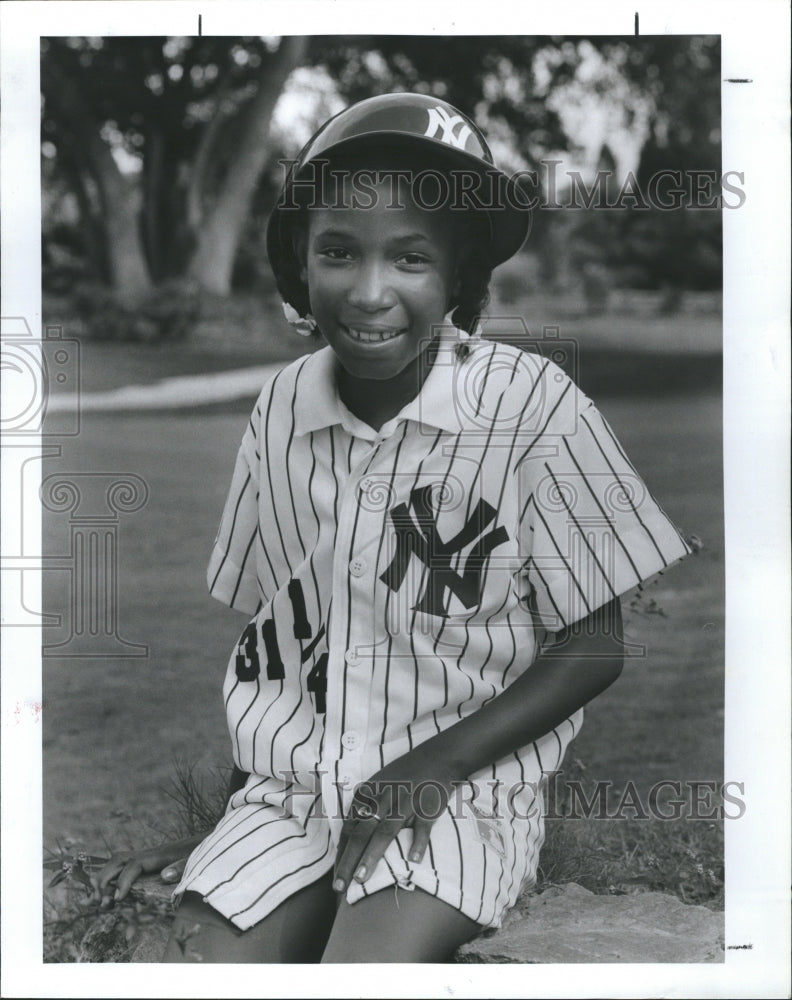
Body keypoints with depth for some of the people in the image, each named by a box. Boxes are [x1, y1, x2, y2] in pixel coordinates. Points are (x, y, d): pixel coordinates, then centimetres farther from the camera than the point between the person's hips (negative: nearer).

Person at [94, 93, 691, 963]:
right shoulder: (281, 409, 1)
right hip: (290, 784, 4)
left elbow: (593, 647, -5)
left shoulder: (532, 406, -12)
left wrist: (435, 764, -14)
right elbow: (259, 628, 11)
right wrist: (223, 808, 3)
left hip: (463, 790, -3)